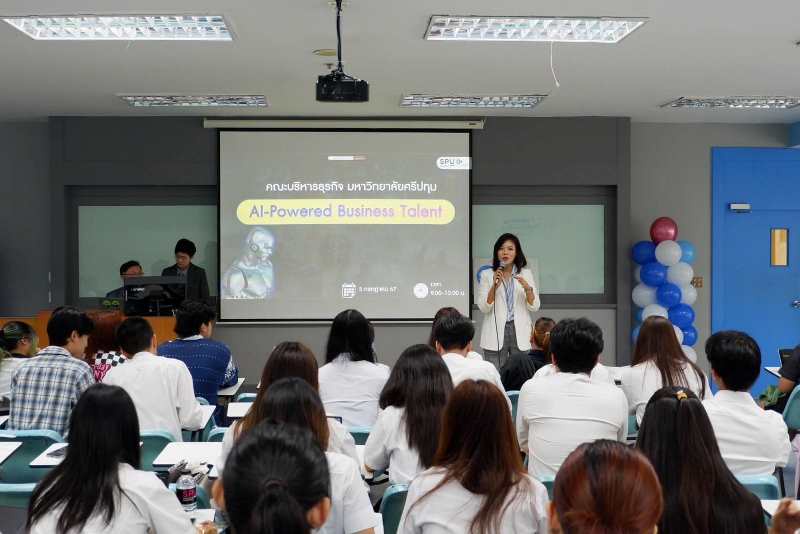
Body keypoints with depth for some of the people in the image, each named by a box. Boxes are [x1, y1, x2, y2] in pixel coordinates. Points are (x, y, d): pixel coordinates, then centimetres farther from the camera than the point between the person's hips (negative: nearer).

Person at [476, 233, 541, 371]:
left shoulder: (526, 274, 7)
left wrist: (527, 288, -16)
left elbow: (534, 307, 2)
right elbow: (483, 308, -5)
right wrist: (495, 286, -17)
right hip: (495, 334, -1)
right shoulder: (487, 275, 3)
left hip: (520, 333, 2)